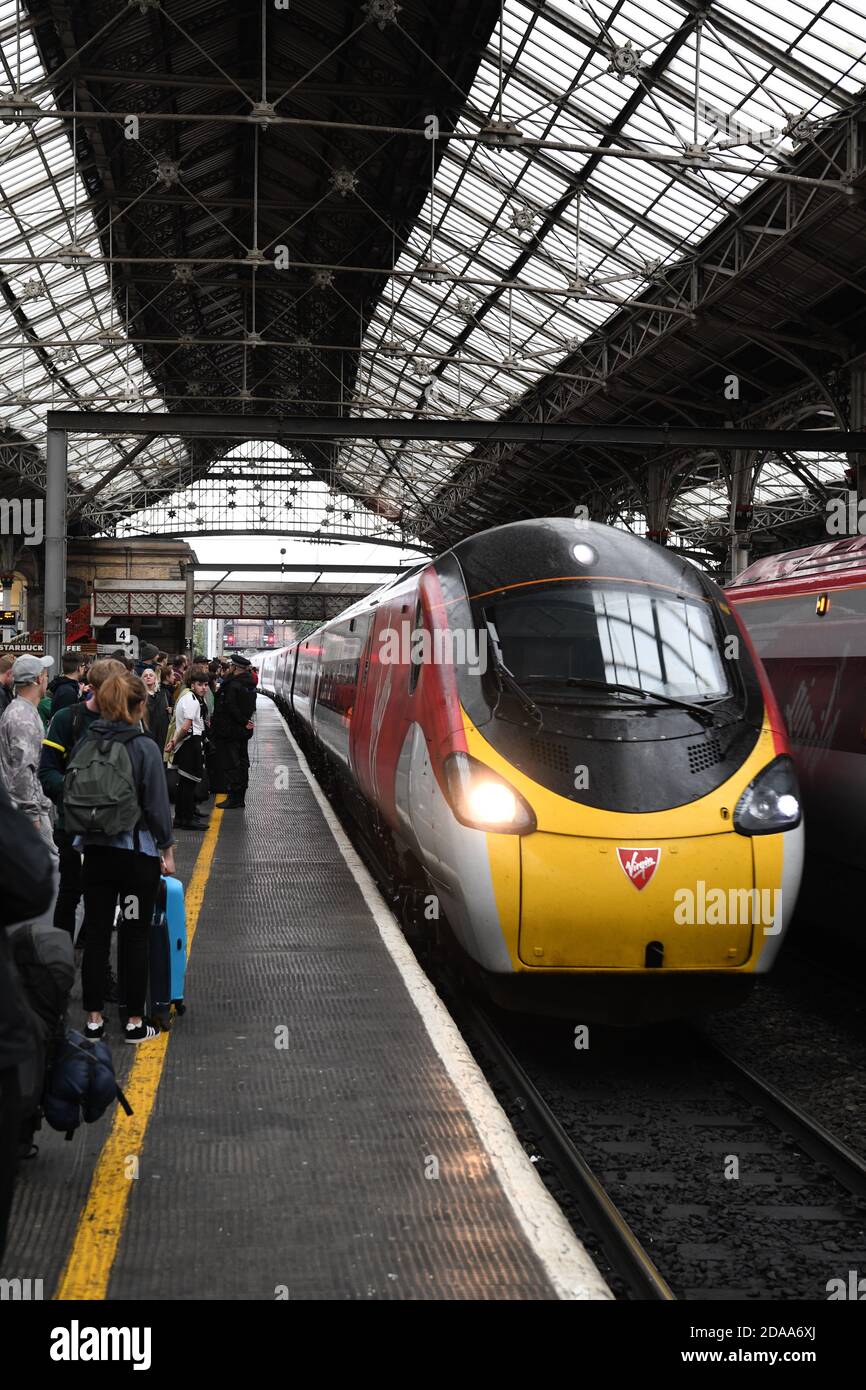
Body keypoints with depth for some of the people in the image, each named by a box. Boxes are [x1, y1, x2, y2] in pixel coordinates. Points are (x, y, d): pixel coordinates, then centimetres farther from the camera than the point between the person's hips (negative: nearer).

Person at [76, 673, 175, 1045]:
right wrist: (167, 848, 0)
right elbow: (157, 805, -12)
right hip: (137, 851, -4)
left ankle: (93, 1019, 16)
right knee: (135, 937, 5)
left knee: (96, 934, 10)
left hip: (95, 850, 4)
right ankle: (135, 1023, 12)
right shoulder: (144, 747, -14)